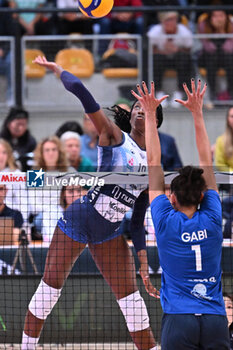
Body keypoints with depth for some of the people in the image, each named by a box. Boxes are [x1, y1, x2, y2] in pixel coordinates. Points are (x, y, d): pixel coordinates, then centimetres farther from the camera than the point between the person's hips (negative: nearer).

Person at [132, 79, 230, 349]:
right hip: (216, 320, 2)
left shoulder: (166, 222, 1)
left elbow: (154, 163, 6)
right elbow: (206, 162, 12)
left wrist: (149, 114, 12)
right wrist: (197, 113, 17)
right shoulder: (212, 220, 5)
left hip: (179, 320, -2)